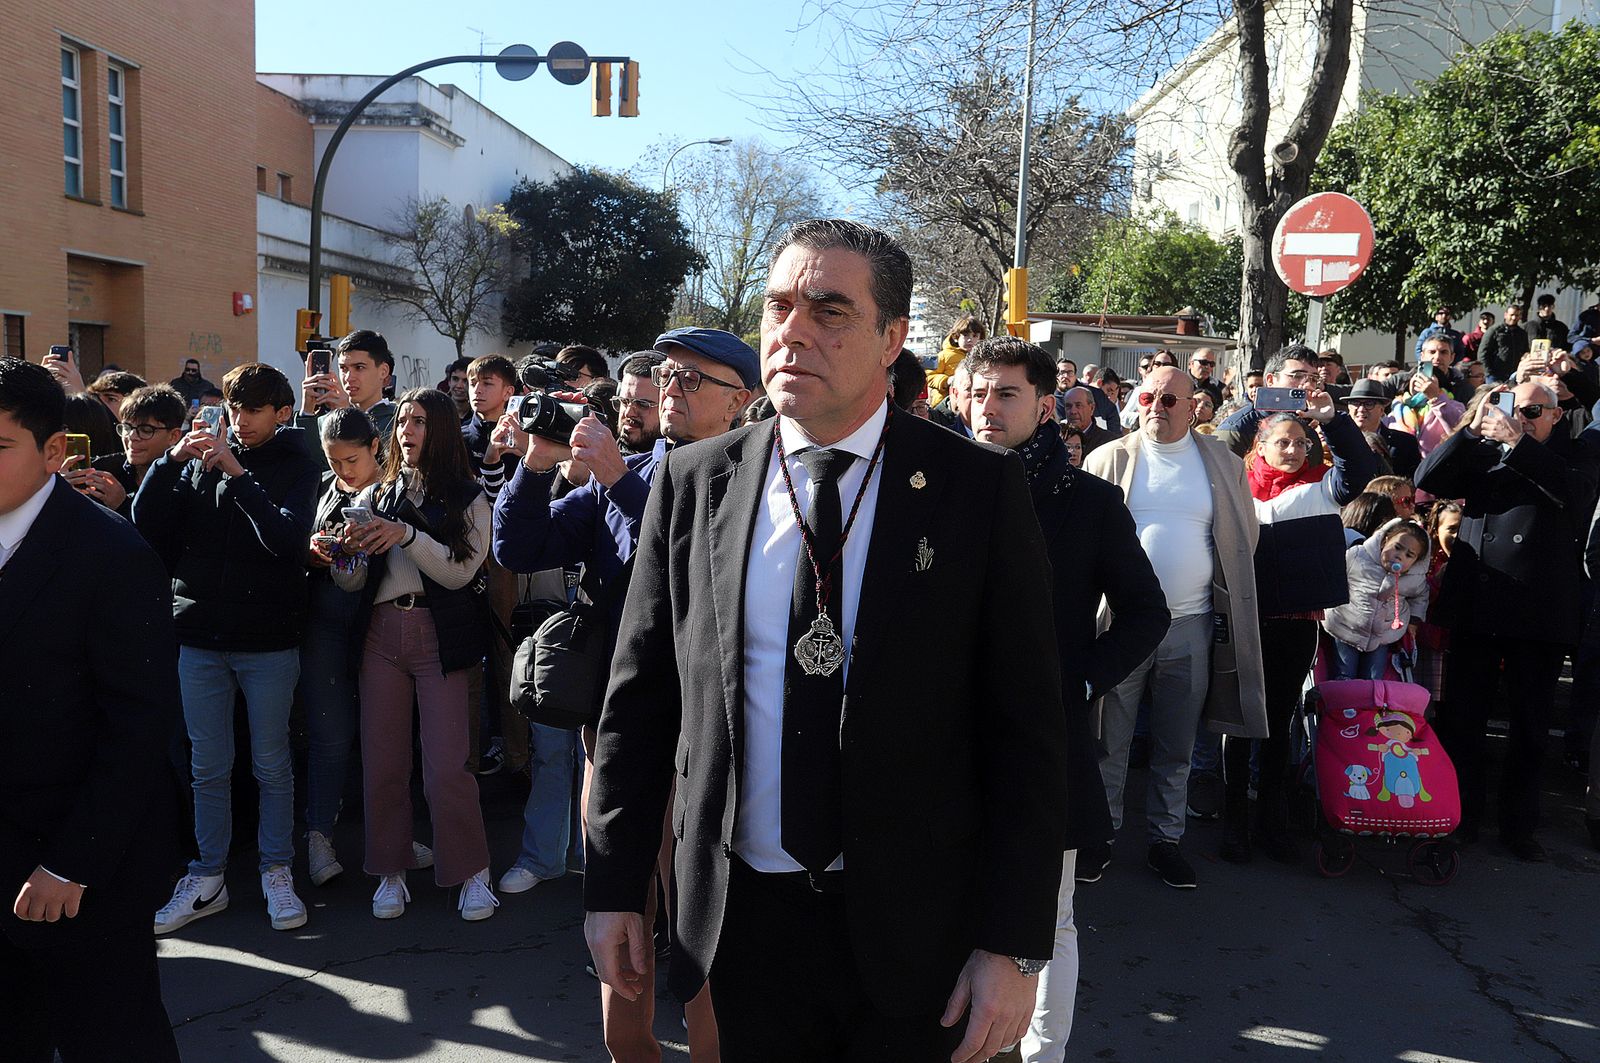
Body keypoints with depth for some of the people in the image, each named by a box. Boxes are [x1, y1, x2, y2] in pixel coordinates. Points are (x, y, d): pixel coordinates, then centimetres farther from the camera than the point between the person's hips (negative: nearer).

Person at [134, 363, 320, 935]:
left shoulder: (295, 467, 0)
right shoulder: (201, 461, 7)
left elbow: (288, 537, -17)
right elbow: (146, 523, -1)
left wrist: (236, 473, -20)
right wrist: (172, 460, -13)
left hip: (268, 640, -3)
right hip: (199, 635, 3)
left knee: (272, 765, 7)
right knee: (208, 766, 10)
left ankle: (277, 872, 19)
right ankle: (207, 877, 21)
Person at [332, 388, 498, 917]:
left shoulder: (468, 498, 4)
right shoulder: (375, 496, 14)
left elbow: (460, 571, -8)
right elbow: (351, 583, 10)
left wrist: (406, 535, -18)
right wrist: (348, 553, -12)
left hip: (440, 635, -4)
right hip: (381, 632, 4)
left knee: (446, 765, -5)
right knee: (382, 760, 5)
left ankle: (472, 872, 10)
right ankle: (391, 871, 20)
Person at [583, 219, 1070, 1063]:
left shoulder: (979, 489, -9)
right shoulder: (692, 484, -1)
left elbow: (1027, 730, -8)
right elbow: (640, 700, 3)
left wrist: (1015, 945, -10)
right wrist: (614, 888, 4)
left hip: (917, 929, -2)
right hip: (737, 920, 2)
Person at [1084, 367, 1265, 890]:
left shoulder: (1223, 464, 6)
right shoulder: (1108, 460, 1)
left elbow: (1245, 538, 12)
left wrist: (1220, 592, 5)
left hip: (1192, 626, 2)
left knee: (1176, 749, 12)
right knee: (1110, 742, 7)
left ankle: (1165, 839, 25)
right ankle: (1101, 833, 22)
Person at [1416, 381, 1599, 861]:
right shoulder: (1481, 452, 10)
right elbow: (1426, 480, -2)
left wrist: (1518, 442, -19)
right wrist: (1474, 430, -10)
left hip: (1540, 613, -1)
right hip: (1475, 606, 1)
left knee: (1530, 726, 8)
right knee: (1463, 718, 7)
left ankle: (1518, 825, 21)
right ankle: (1461, 817, 19)